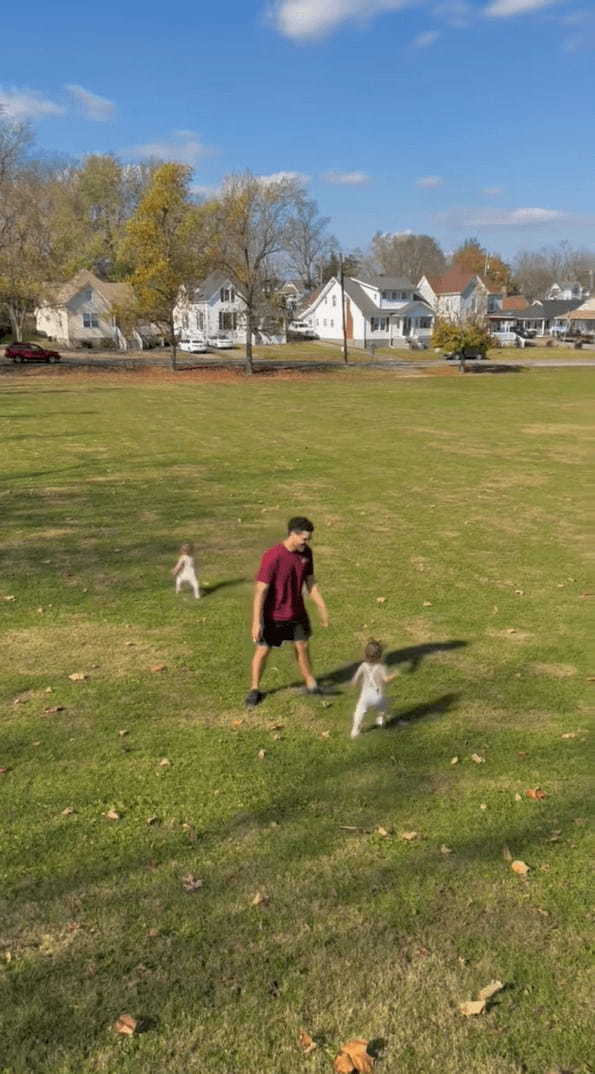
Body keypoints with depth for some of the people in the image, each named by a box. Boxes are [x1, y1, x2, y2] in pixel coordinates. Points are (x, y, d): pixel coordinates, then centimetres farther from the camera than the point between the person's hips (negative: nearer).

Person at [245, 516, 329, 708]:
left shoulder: (306, 553, -8)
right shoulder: (272, 556, -28)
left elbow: (310, 581, 5)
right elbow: (260, 590, -25)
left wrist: (322, 607, 7)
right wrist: (257, 621, -25)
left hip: (296, 612, 5)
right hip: (273, 615, -5)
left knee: (302, 646, 17)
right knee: (263, 650, 9)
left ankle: (311, 684, 35)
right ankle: (255, 690, 27)